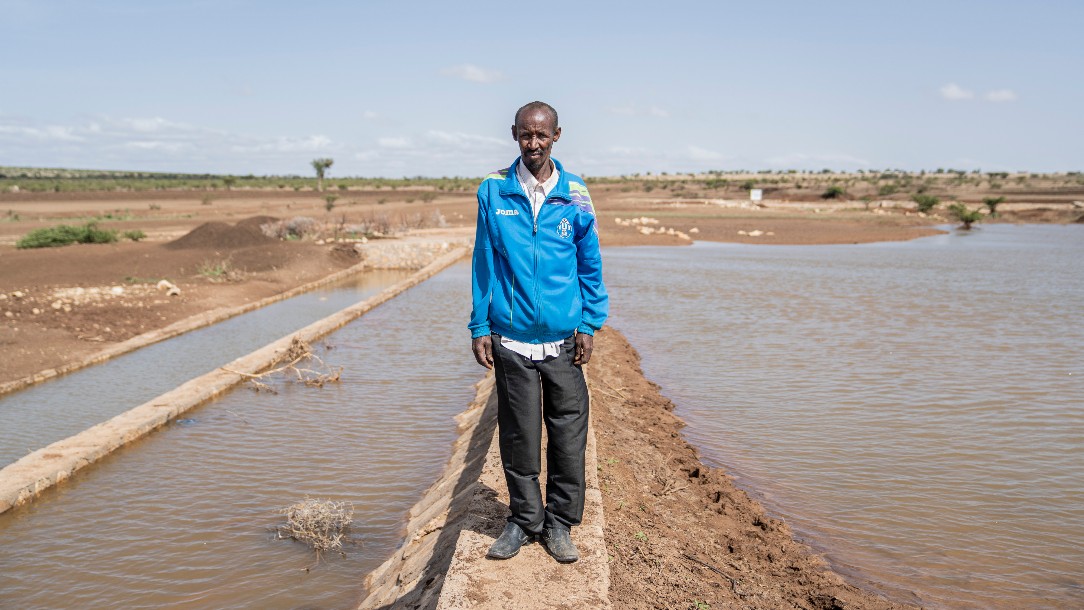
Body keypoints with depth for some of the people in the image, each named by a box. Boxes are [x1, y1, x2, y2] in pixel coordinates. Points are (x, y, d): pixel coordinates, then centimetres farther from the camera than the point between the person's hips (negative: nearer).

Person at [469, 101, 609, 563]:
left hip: (563, 340, 1)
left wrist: (589, 326, 1)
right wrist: (479, 326, 1)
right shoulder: (493, 191, 1)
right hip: (511, 339, 0)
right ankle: (524, 520, 27)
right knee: (518, 437, 9)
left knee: (568, 435, 7)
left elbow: (590, 265, 7)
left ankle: (560, 523, 24)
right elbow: (483, 262, 4)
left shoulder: (575, 195, 1)